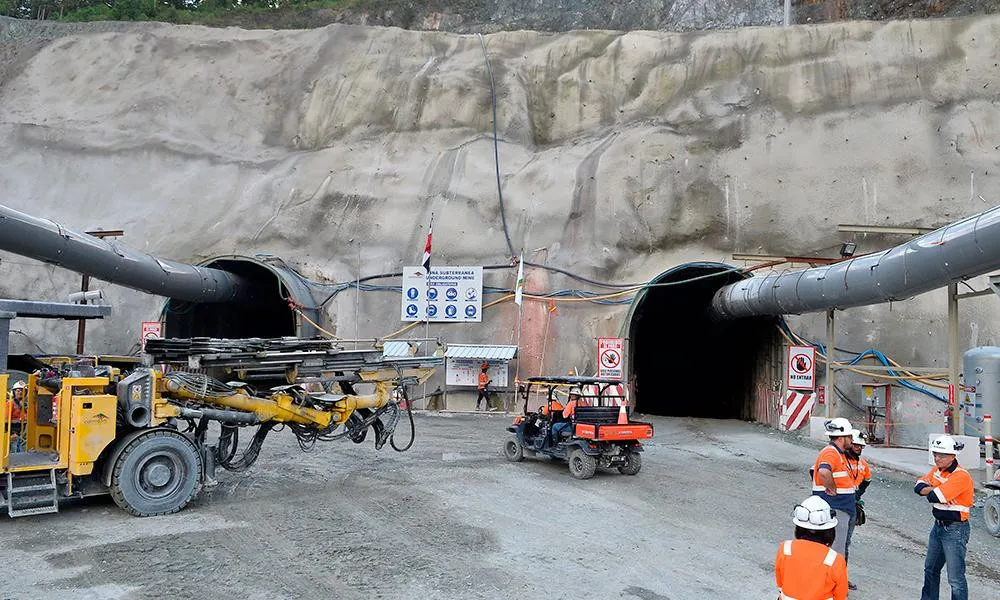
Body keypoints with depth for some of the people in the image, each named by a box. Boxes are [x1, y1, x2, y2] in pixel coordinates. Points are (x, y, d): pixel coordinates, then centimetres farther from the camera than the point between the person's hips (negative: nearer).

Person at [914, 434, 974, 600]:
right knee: (930, 569, 23)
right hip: (939, 525, 9)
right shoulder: (937, 470, 5)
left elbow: (933, 497, -28)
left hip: (955, 530, -9)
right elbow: (919, 487, -3)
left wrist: (931, 491, -6)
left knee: (956, 579, -7)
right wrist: (935, 490, -20)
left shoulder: (961, 476, -23)